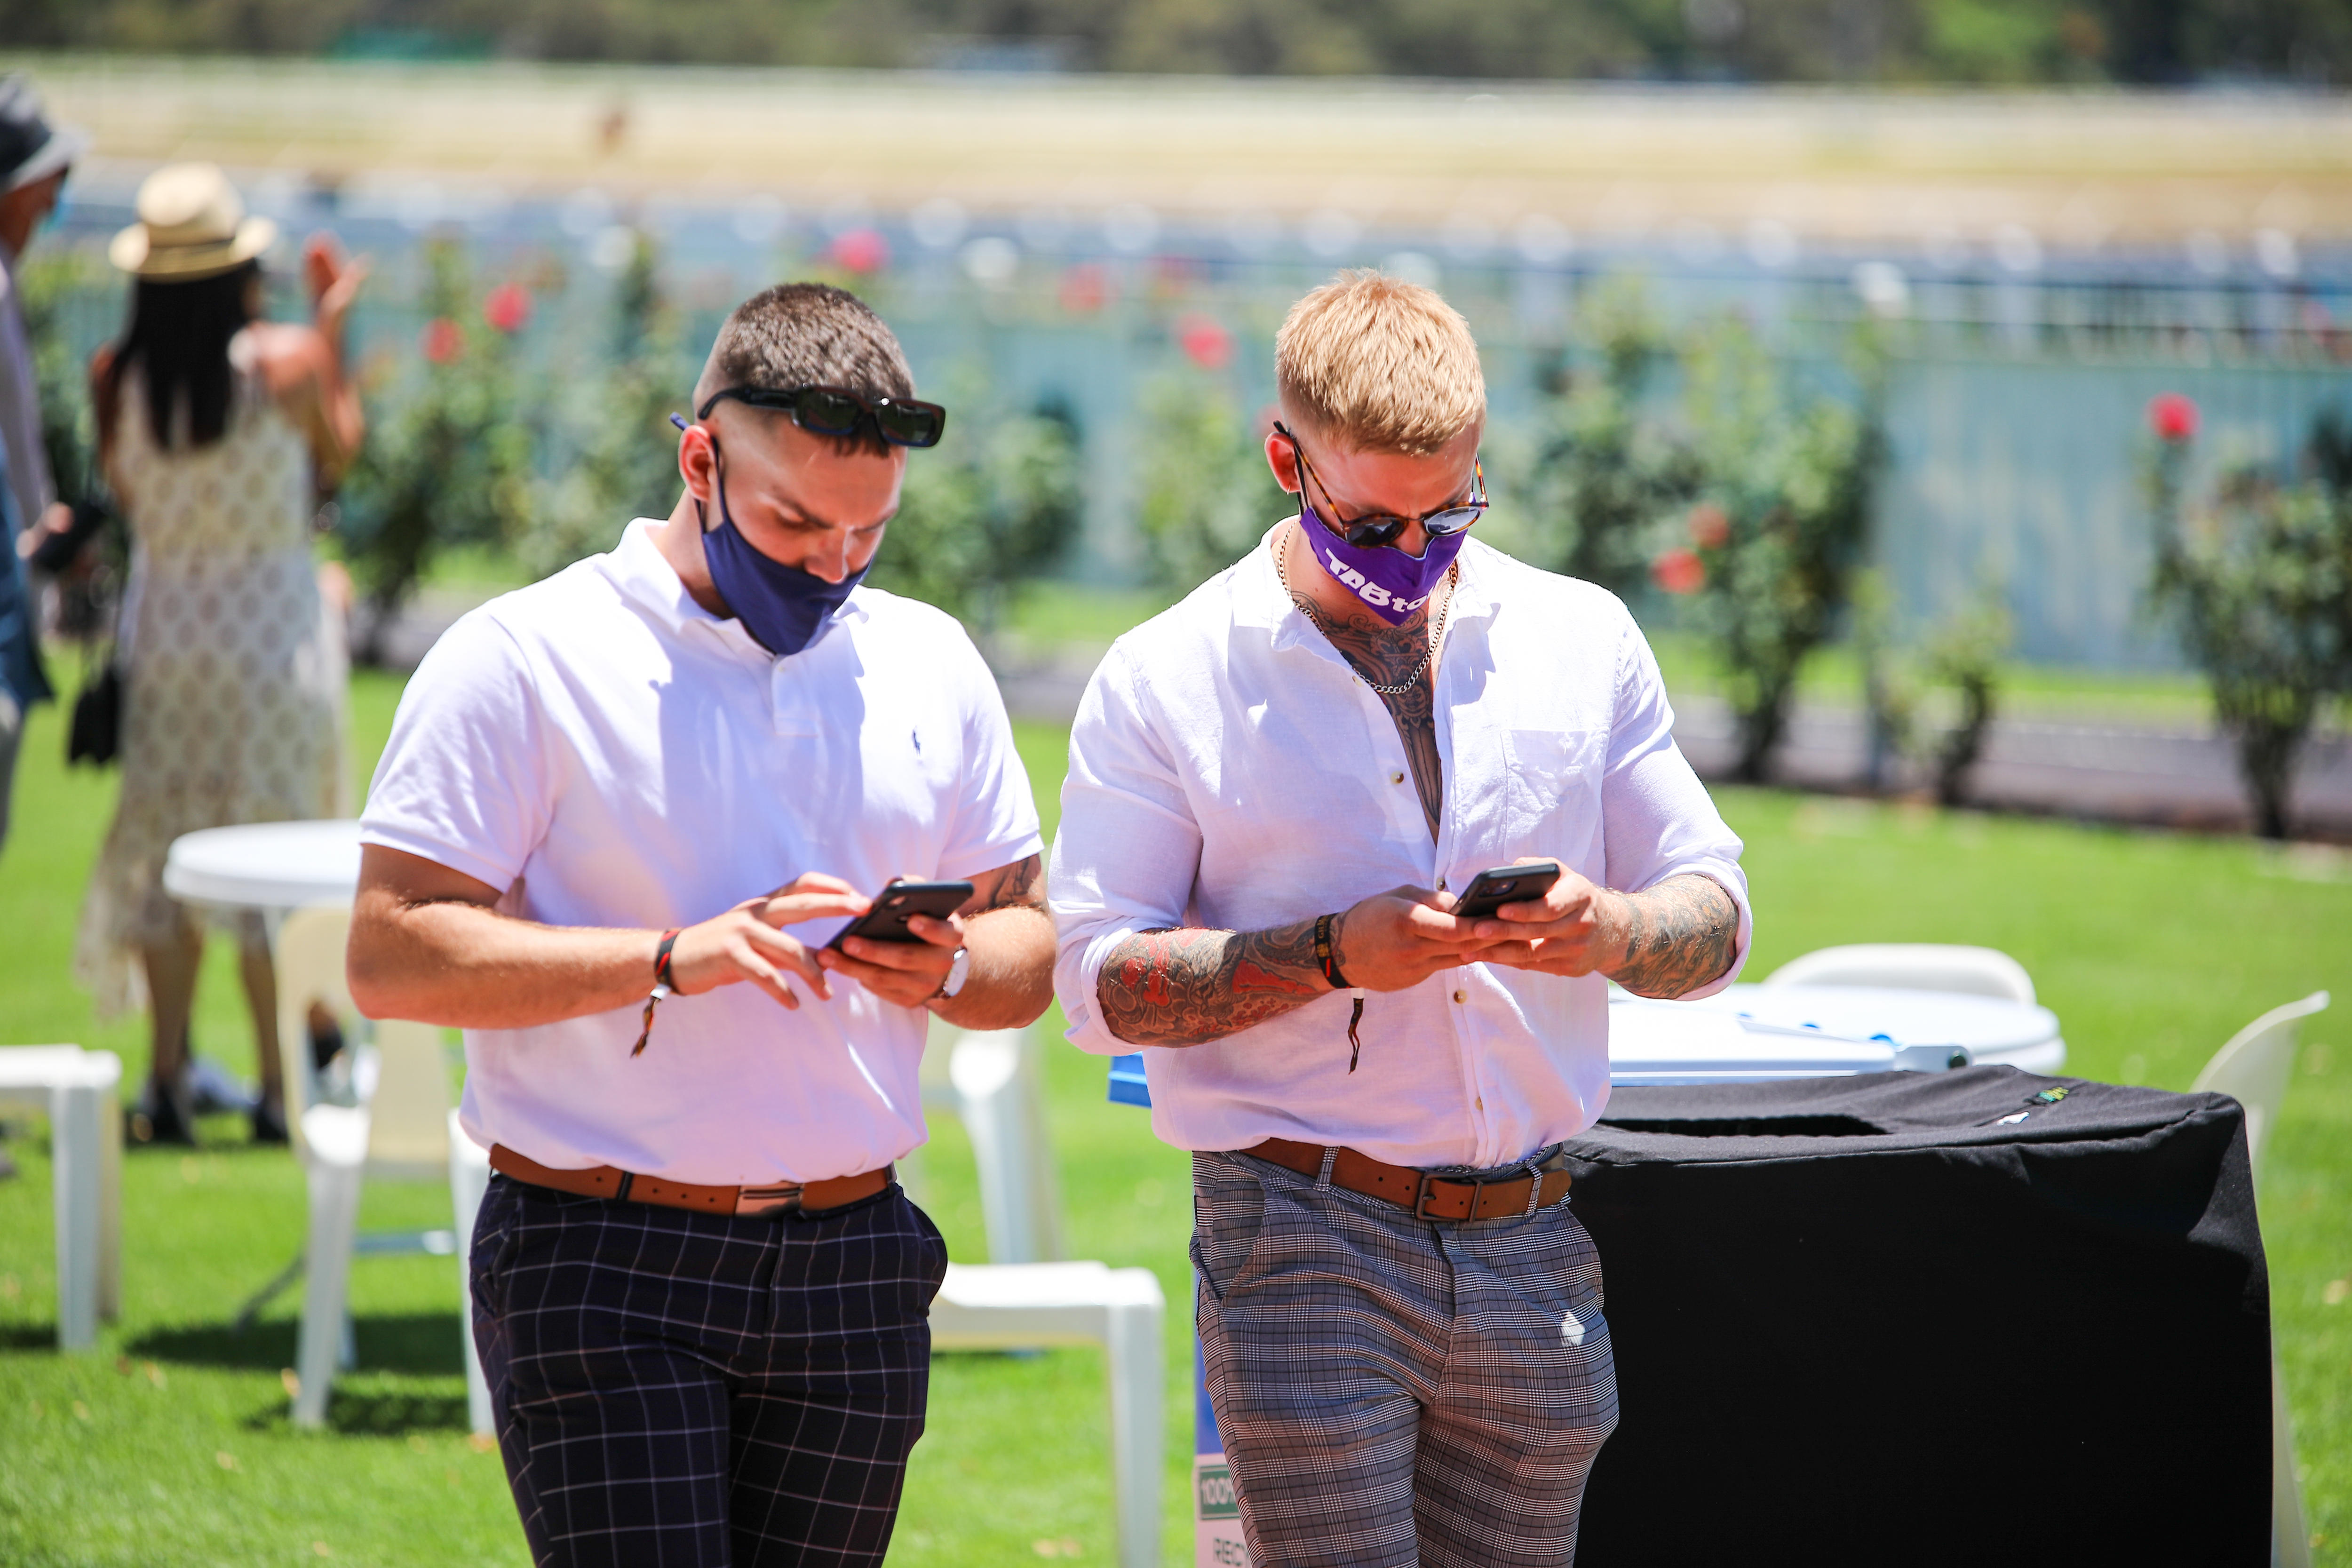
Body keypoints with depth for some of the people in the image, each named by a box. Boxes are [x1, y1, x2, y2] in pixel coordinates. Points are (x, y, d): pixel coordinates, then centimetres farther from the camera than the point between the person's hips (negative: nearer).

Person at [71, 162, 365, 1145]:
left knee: (162, 851, 10)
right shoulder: (287, 365, -15)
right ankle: (279, 1089, 6)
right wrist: (330, 330, 10)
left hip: (162, 615, 3)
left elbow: (126, 492, 7)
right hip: (272, 614, -2)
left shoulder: (118, 379, -8)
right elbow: (338, 453, 3)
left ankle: (168, 1084, 7)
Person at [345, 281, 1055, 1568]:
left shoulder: (929, 666, 12)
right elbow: (392, 956, -11)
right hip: (599, 1257, -5)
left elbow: (1028, 950, 16)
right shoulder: (526, 659, -4)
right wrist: (679, 958, -20)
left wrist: (950, 970, -8)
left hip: (850, 1266, 5)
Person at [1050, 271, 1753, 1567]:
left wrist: (1607, 930, -12)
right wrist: (1334, 954, -17)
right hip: (1301, 1249, -3)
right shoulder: (1164, 680, 0)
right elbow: (1096, 978, -3)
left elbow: (1714, 912, 12)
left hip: (1528, 1251, 3)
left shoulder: (1583, 641, 10)